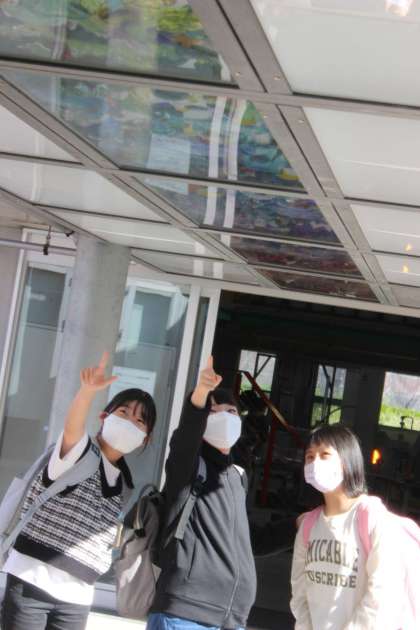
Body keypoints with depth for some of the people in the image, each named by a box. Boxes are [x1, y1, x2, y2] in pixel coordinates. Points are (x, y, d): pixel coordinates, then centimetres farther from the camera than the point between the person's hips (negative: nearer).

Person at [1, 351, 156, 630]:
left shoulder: (127, 486, 10)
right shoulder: (78, 454, -7)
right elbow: (72, 428, -30)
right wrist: (88, 390, -47)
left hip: (77, 598, 5)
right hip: (30, 582, -5)